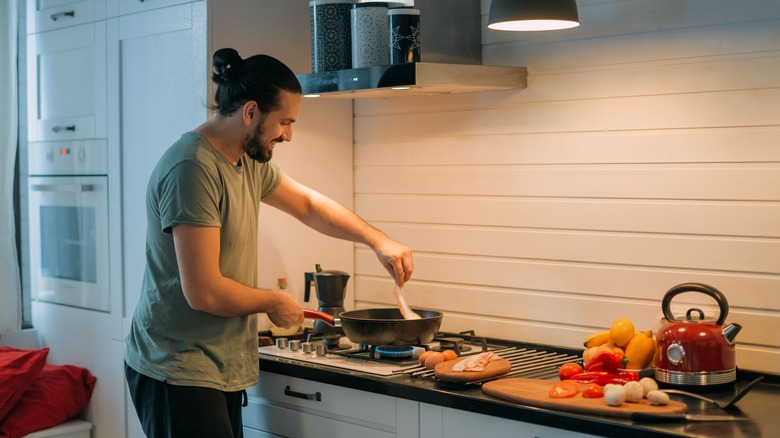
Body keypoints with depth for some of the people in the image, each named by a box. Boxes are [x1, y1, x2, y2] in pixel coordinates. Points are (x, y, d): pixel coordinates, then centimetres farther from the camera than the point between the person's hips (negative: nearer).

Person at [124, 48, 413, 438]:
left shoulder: (250, 161, 8)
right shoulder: (193, 169, -22)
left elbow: (308, 205, 24)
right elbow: (204, 292, -24)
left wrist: (379, 241, 18)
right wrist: (274, 303, -7)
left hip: (222, 370, 9)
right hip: (179, 372, -9)